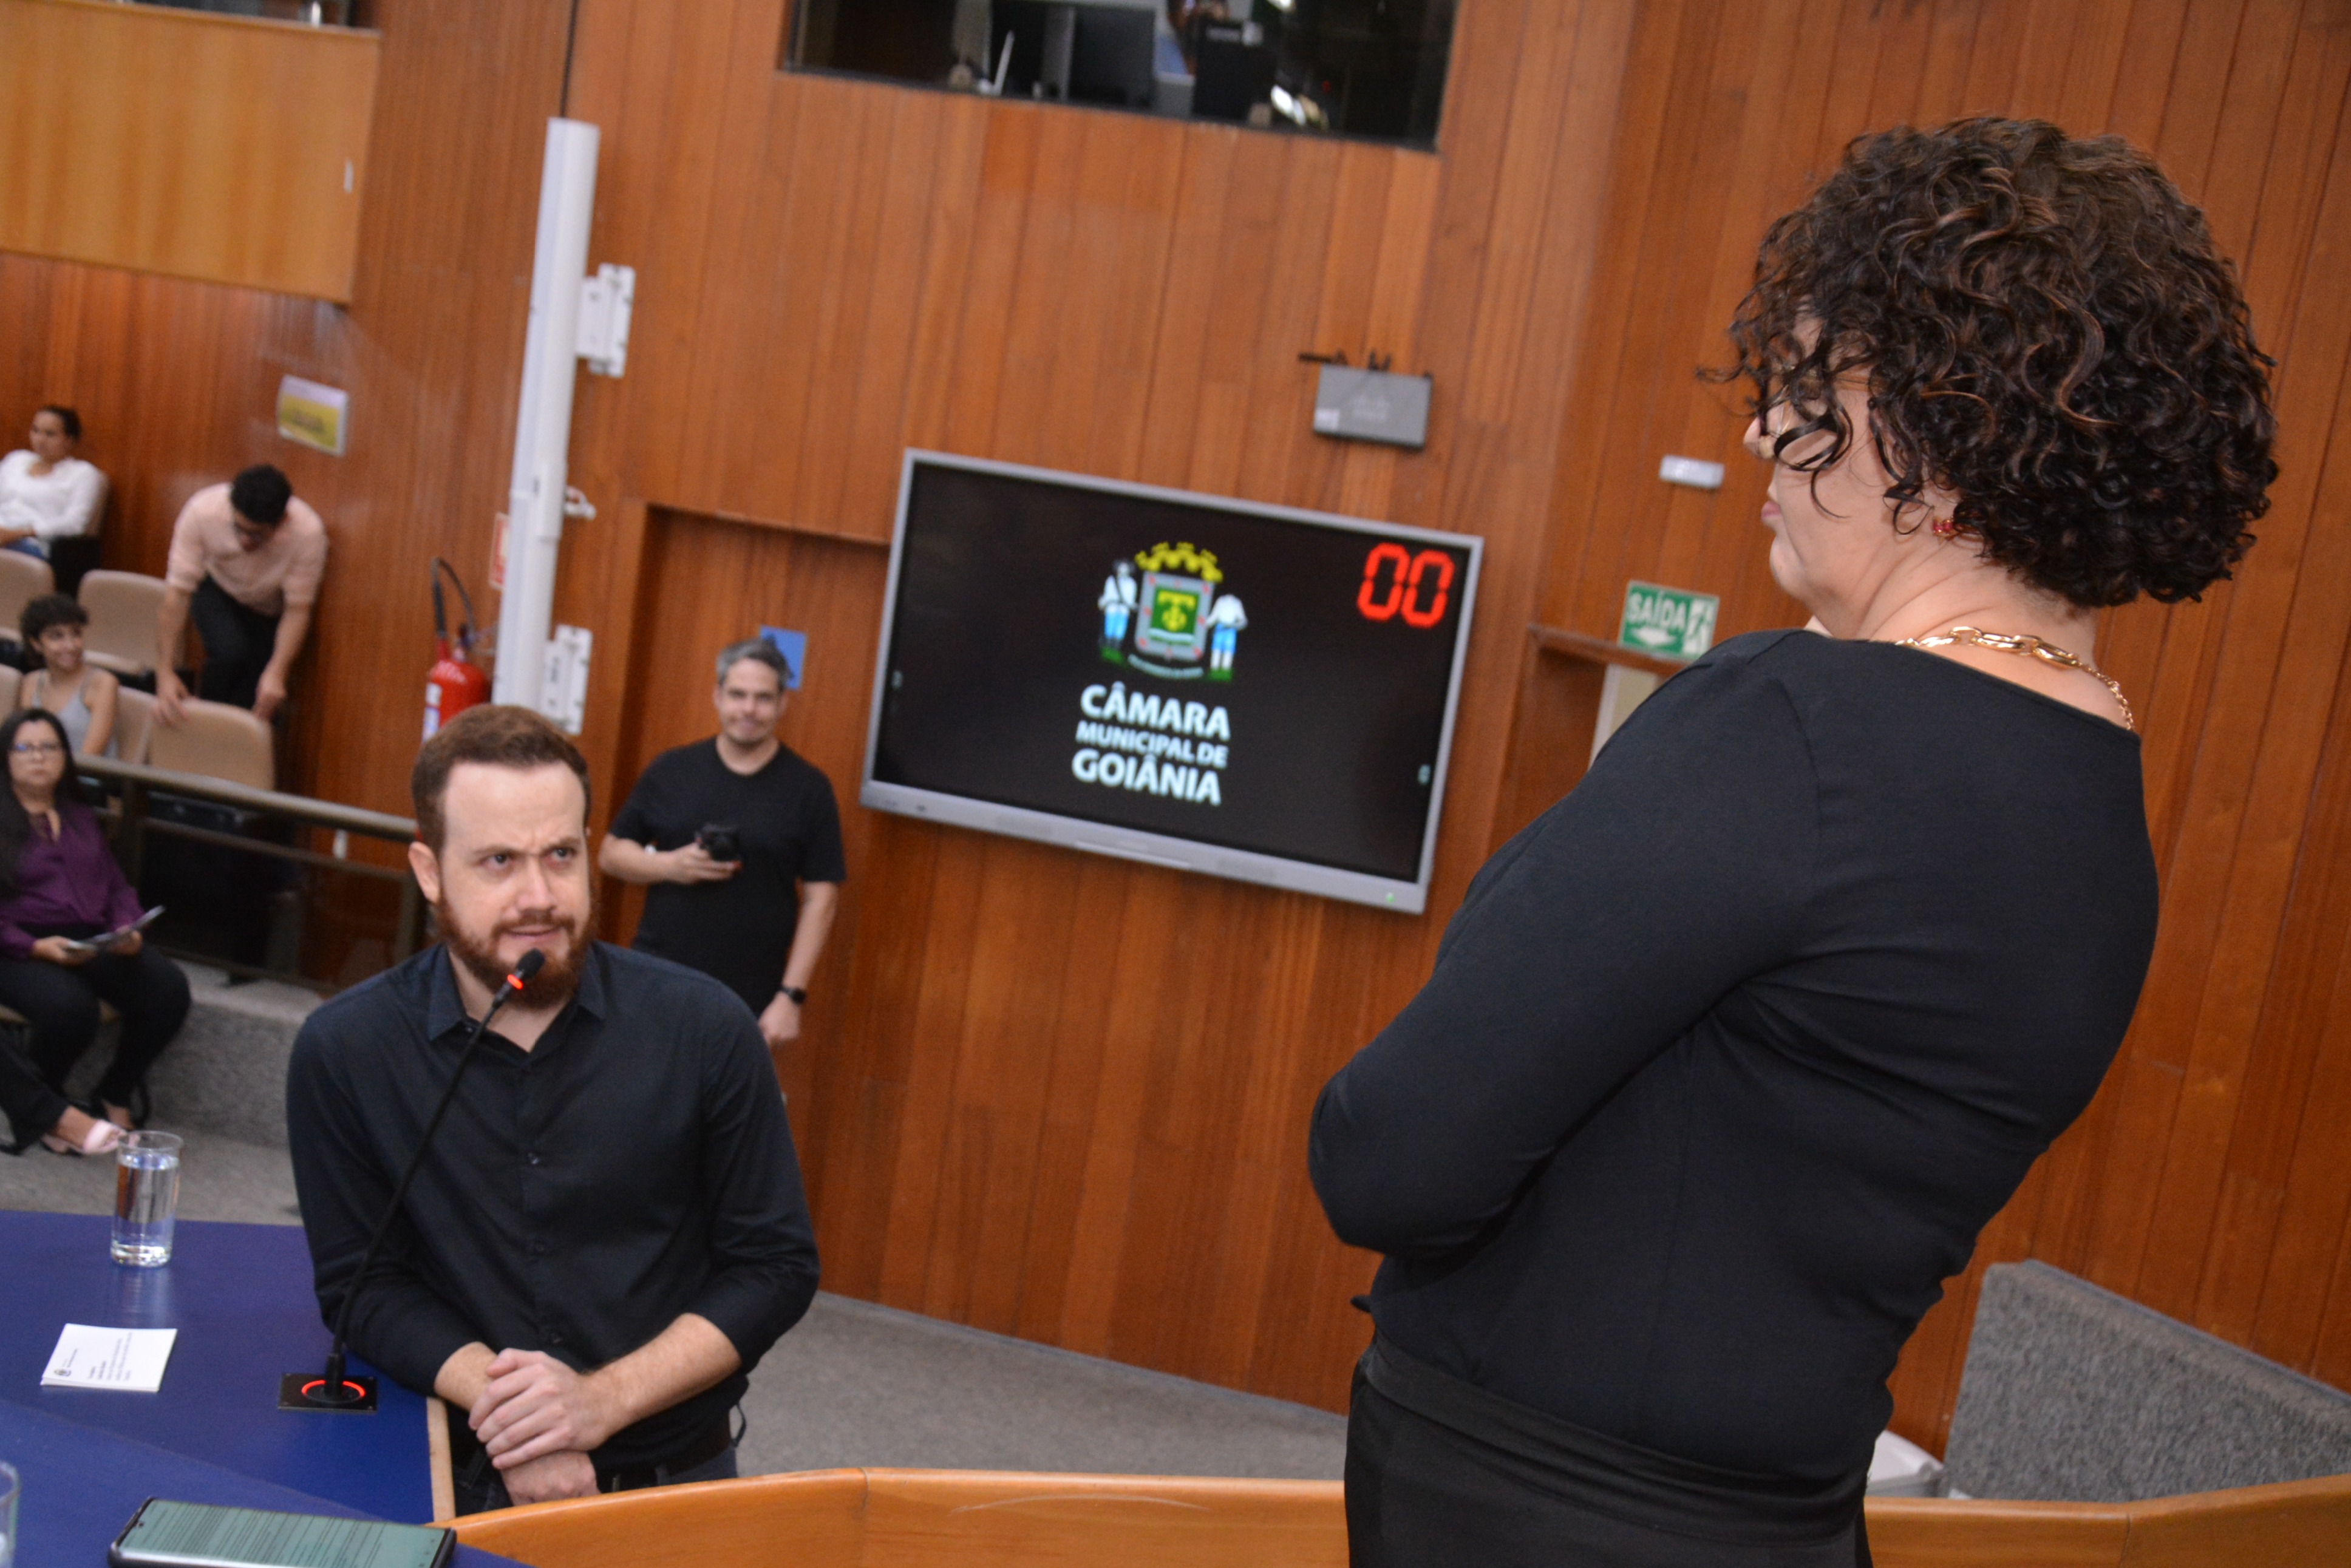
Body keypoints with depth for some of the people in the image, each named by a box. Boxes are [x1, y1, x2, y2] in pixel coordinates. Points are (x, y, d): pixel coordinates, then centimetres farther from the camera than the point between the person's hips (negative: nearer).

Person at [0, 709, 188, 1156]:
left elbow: (118, 887, 18)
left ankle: (117, 1096, -3)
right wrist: (37, 947, -21)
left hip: (95, 943, 5)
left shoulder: (82, 819, 23)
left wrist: (128, 930, -4)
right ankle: (50, 1111, -8)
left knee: (170, 988, -25)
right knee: (69, 1006, -37)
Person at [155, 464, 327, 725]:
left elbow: (298, 609, -30)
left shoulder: (308, 534, -35)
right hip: (217, 590, 0)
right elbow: (177, 593, -33)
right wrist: (165, 673, -39)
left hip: (271, 611, 0)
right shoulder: (202, 511, -34)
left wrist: (277, 674, -46)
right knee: (229, 652, -29)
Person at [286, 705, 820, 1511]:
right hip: (455, 1476, -1)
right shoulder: (342, 1052, -4)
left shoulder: (703, 1028, -6)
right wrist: (496, 1402, -14)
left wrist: (603, 1399, -12)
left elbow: (776, 1266, -1)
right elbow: (362, 1284, 2)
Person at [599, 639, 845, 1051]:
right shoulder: (672, 770, 5)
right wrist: (669, 865, -10)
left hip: (748, 1005, -2)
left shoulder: (809, 789, -1)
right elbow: (611, 853, 11)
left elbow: (820, 899, -3)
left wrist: (790, 997, -9)